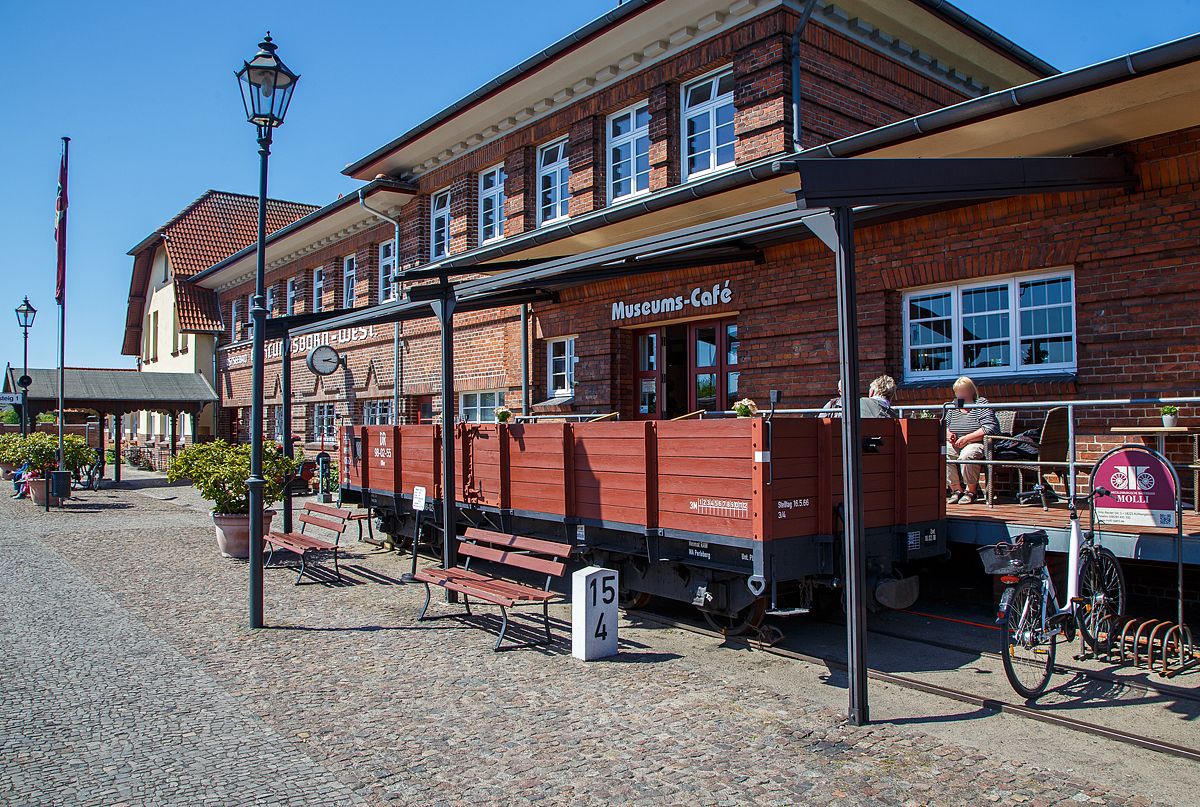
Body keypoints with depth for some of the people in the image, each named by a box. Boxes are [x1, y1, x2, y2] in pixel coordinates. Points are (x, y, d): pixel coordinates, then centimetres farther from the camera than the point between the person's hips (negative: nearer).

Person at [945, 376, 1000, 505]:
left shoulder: (982, 404, -4)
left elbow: (990, 429, -15)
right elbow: (945, 426, 24)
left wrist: (967, 438, -22)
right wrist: (948, 434, -2)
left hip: (977, 443, -5)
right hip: (956, 444, 6)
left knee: (966, 455, -37)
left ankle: (972, 491, -15)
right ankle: (957, 489, -14)